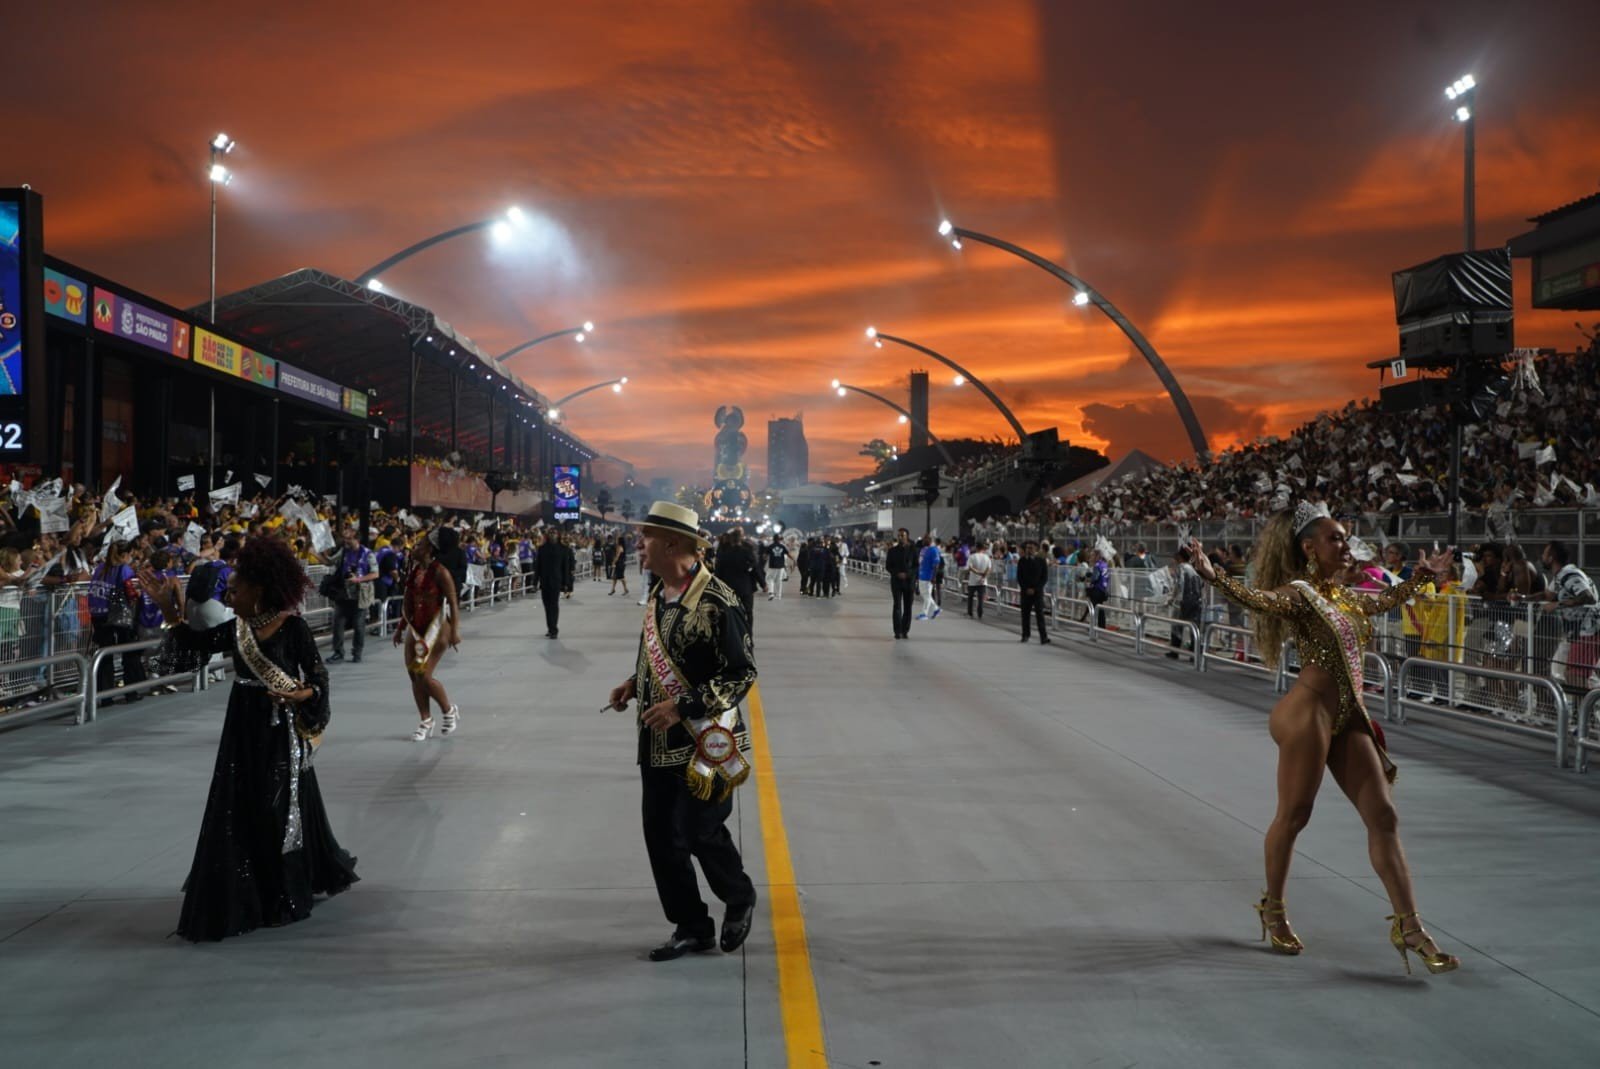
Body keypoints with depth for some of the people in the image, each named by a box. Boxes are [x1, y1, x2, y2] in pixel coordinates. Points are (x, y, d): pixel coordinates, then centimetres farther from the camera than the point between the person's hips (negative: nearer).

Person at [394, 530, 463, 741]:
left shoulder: (439, 571, -15)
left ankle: (449, 710, 13)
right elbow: (408, 602, 15)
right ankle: (425, 721, 18)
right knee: (414, 675, 5)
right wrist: (401, 628, 18)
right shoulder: (413, 570, 6)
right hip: (415, 628, 7)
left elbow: (453, 602, -16)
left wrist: (455, 631, -20)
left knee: (424, 676, -11)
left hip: (436, 628, -7)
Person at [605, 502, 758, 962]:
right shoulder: (658, 592, 7)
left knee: (698, 830, -1)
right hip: (657, 742, 8)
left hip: (701, 741, -8)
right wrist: (633, 683, 5)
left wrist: (682, 707, -22)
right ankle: (691, 928, 24)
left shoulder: (717, 601, -19)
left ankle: (739, 899, 28)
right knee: (661, 836, 10)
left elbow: (742, 673, -18)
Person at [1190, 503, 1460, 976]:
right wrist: (1213, 577, -46)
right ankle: (1272, 908, 24)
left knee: (1383, 816, 4)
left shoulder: (1343, 596, 16)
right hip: (1310, 711, -8)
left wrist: (1420, 576, 45)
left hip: (1348, 717, 8)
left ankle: (1408, 926, 9)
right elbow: (1258, 598, -29)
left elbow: (1388, 599, 37)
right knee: (1293, 814, 3)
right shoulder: (1299, 592, -8)